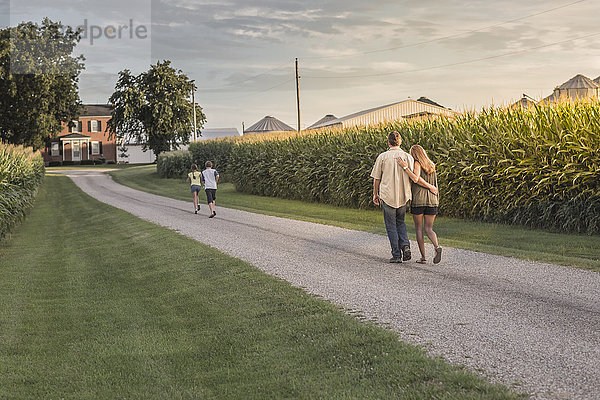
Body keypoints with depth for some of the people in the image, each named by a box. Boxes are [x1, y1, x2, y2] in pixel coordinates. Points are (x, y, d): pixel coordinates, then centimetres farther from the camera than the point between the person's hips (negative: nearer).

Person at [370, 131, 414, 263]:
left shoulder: (383, 157, -6)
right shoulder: (408, 157, 0)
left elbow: (376, 178, -1)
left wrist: (375, 194, 11)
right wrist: (411, 195, 15)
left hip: (388, 196, -2)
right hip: (403, 196, 3)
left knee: (391, 225, 7)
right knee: (400, 222, 21)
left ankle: (396, 255, 5)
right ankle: (405, 245, -1)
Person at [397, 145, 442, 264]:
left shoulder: (417, 163, -4)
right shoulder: (432, 166, 14)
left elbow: (416, 179, -19)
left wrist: (405, 167, -18)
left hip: (418, 200, -4)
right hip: (432, 200, 4)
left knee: (419, 228, 6)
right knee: (428, 229, 8)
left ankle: (423, 257, 3)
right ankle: (437, 246, -21)